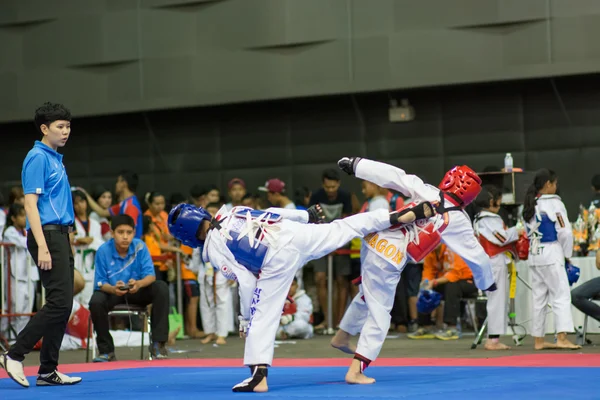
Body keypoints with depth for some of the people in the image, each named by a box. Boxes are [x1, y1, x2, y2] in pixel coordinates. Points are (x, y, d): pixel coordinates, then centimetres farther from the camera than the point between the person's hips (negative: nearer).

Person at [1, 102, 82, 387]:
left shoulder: (56, 159, 17)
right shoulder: (38, 158, -10)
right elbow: (30, 204, -16)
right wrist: (42, 247, -22)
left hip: (61, 235, 9)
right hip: (47, 234, -9)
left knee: (62, 304, 7)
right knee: (59, 302, -14)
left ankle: (48, 371, 10)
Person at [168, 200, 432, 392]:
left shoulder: (213, 249, 1)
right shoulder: (230, 212, 17)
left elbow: (246, 282, -4)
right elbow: (274, 214, 20)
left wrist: (245, 319, 4)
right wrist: (307, 215, 33)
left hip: (277, 262, -6)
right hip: (296, 234, 6)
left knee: (262, 317, 2)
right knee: (342, 228, 19)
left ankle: (259, 376, -2)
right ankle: (398, 217, 17)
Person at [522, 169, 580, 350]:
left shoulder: (529, 205, 11)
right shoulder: (553, 203, -11)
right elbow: (565, 231, -13)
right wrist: (567, 254, 0)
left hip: (534, 254, 7)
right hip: (551, 254, -7)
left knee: (539, 298, 12)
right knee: (561, 295, -7)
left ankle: (539, 340, 14)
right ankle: (562, 338, -17)